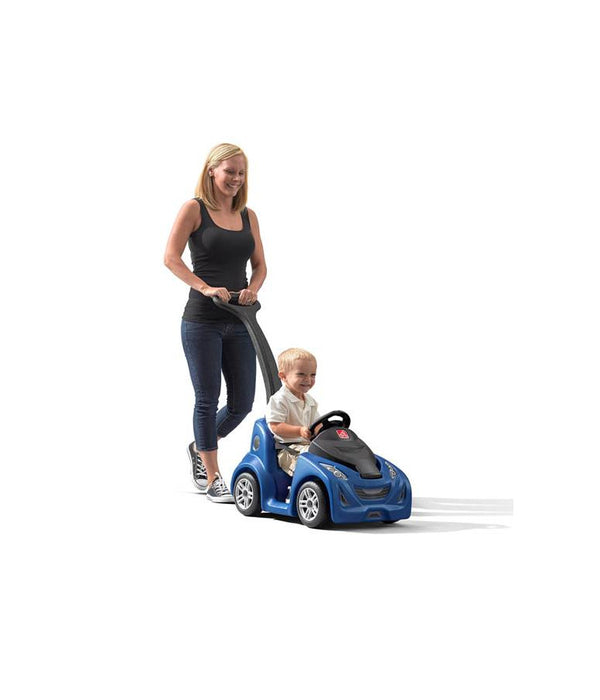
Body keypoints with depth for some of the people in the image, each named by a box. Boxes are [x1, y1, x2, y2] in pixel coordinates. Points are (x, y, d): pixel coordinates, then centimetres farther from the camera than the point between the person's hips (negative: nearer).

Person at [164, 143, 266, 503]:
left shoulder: (248, 215, 13)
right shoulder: (194, 209, -3)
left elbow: (260, 264, 14)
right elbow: (171, 257, -10)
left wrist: (253, 289, -7)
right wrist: (206, 288, -20)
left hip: (239, 321, 5)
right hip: (202, 320, -5)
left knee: (243, 402, 7)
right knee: (208, 399, 1)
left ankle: (200, 449, 34)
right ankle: (213, 479, 12)